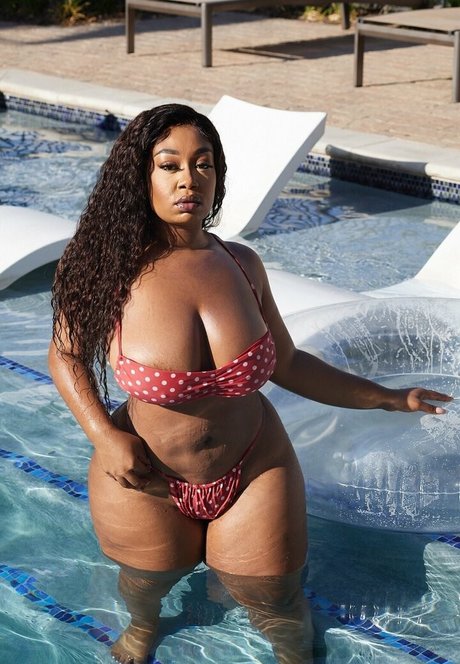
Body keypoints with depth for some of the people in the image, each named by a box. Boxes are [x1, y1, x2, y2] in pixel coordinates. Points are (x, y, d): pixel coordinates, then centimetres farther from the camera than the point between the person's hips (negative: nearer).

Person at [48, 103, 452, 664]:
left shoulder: (241, 265, -10)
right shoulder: (109, 267, -20)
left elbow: (285, 364, 1)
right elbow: (67, 353, -4)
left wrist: (388, 398, 2)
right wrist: (105, 437, -18)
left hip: (253, 472, 2)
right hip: (146, 481, -1)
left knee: (276, 606, 15)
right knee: (146, 584, 25)